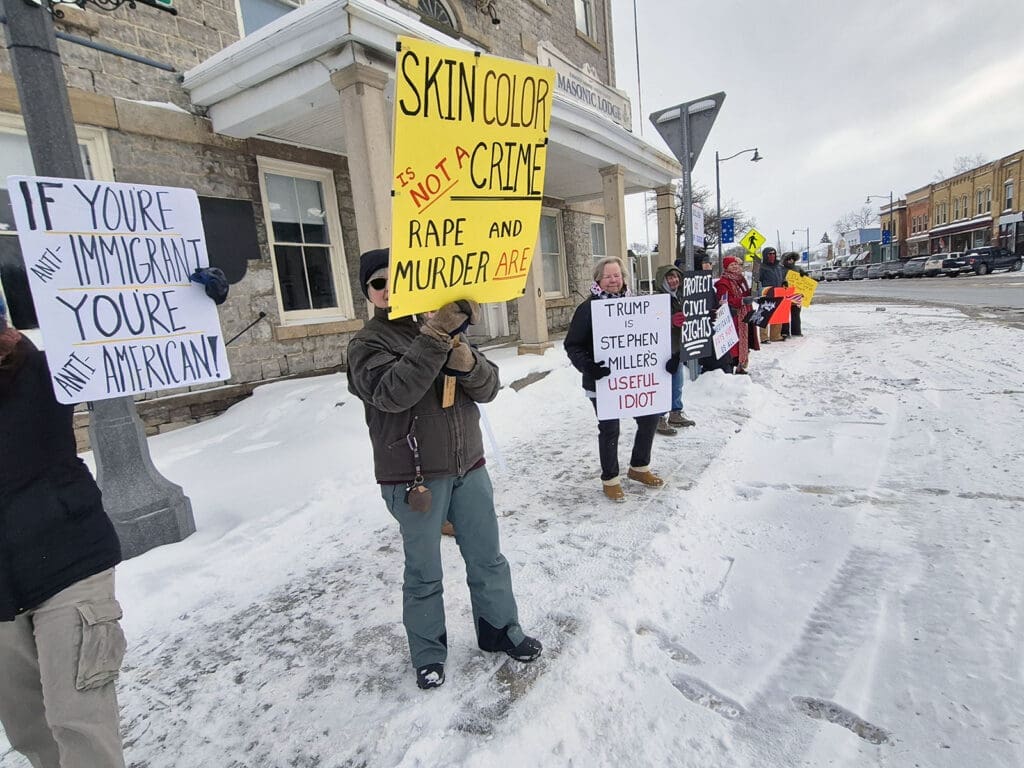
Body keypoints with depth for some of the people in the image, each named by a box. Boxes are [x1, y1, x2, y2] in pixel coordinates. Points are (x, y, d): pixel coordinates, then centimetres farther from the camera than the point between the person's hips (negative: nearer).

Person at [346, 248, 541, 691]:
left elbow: (488, 387, -2)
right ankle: (427, 652, 33)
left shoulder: (442, 326, 7)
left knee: (488, 558, 16)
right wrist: (437, 335, -30)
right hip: (414, 479, -4)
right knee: (424, 572, 11)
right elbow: (392, 392, -27)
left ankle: (499, 629, 39)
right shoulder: (367, 344, -6)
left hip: (469, 468, 4)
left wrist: (462, 357, -23)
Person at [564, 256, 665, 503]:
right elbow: (572, 345, -11)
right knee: (609, 430, 4)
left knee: (650, 418, 13)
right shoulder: (587, 309, -9)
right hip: (603, 382, -5)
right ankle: (610, 480, 24)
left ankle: (639, 467, 35)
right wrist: (587, 365, -29)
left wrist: (665, 357, -4)